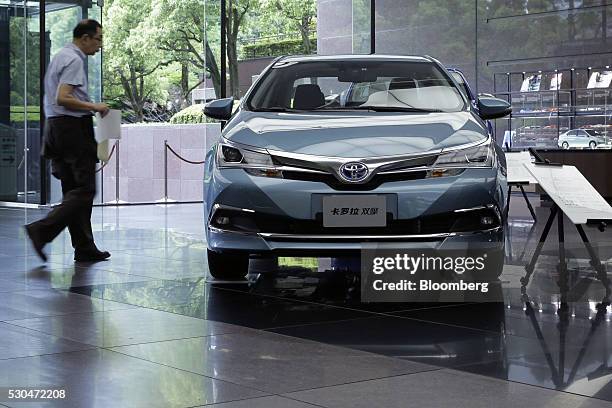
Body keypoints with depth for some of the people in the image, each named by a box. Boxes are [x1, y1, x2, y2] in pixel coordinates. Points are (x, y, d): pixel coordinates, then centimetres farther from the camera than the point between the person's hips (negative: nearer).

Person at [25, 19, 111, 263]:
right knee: (84, 189, -9)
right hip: (73, 127, -10)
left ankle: (84, 248, 11)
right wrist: (94, 107, -16)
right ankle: (42, 230, -17)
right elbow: (63, 98, -22)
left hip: (56, 126, 10)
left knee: (73, 189, 9)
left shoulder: (61, 57, 19)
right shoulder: (74, 60, -12)